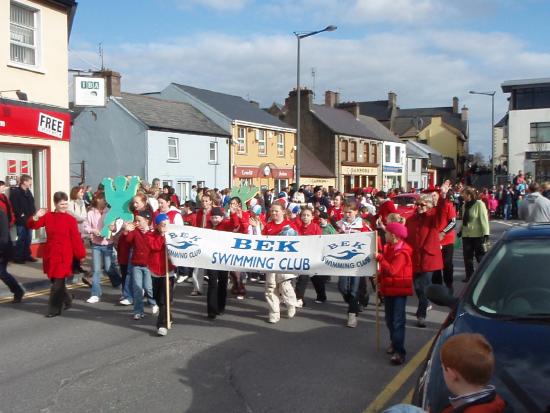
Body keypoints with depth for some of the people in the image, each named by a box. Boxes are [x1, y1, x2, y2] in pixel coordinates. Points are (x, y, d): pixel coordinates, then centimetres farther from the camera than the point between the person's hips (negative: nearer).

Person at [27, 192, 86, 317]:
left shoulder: (70, 219, -6)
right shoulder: (48, 216, 3)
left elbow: (76, 238, -6)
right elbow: (32, 226, 1)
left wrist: (81, 254, -6)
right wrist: (36, 217, -19)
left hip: (64, 255, -4)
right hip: (50, 254, 5)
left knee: (58, 282, -2)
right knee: (55, 280, 15)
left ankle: (55, 309, 8)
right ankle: (67, 300, 36)